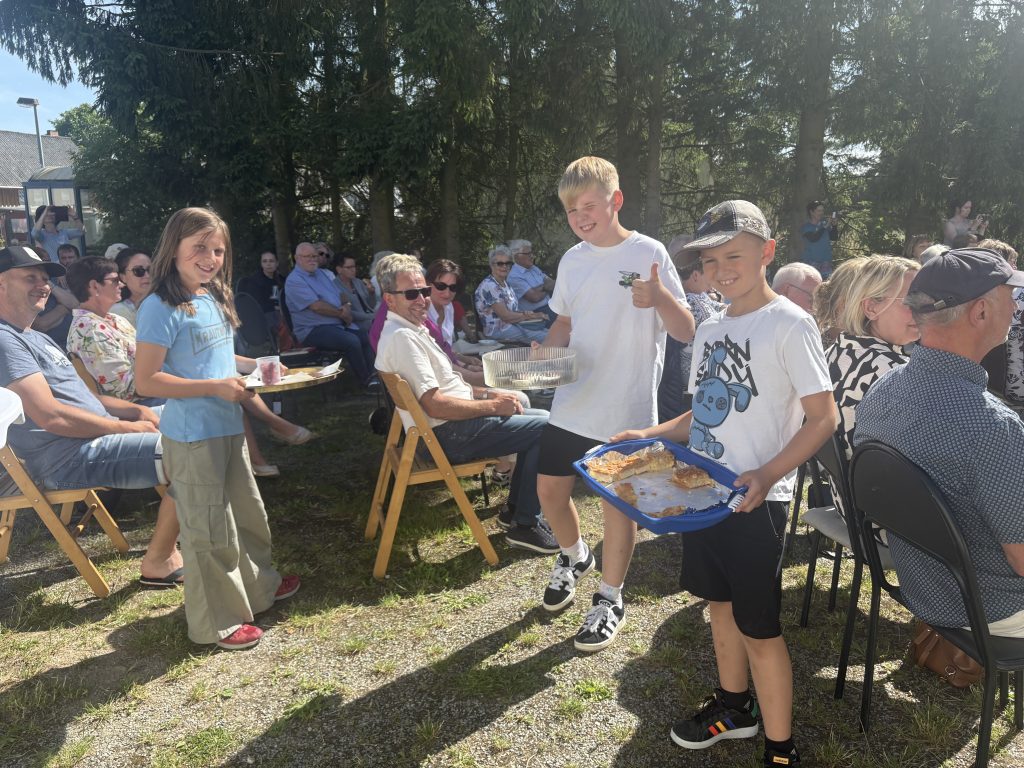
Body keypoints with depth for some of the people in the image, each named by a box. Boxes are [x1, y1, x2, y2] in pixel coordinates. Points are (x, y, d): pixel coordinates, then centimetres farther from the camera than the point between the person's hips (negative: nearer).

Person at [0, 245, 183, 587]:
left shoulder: (38, 338, 22)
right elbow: (51, 416, -22)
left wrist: (135, 410, 5)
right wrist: (126, 427, -15)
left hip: (95, 436, 11)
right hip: (67, 458, -11)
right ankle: (157, 563, -8)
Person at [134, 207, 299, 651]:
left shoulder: (214, 299, 8)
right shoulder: (161, 307, -17)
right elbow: (145, 381, -20)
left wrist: (253, 365, 6)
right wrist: (215, 387, -23)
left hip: (228, 427, 9)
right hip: (192, 436, -8)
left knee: (247, 512, 22)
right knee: (208, 529, 4)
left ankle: (258, 586, 43)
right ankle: (217, 622, 21)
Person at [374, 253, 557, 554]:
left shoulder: (412, 331, 14)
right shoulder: (402, 337, -19)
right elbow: (434, 404, -25)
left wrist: (488, 393, 7)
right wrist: (493, 406, -16)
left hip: (454, 424, 11)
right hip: (448, 437, -11)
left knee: (539, 418, 16)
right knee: (547, 428, -12)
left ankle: (517, 506, 21)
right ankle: (525, 525, -4)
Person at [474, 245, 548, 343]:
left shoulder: (505, 283, 16)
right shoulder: (489, 286, -14)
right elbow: (506, 316, -18)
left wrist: (525, 313, -6)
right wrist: (532, 315, -8)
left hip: (513, 325, 9)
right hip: (498, 331, -9)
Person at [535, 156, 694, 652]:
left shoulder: (649, 254, -11)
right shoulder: (572, 260, 5)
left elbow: (686, 332, -13)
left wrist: (661, 298, -33)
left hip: (627, 411, -5)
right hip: (572, 404, 6)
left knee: (619, 501, 7)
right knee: (550, 488, 13)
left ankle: (609, 599, 28)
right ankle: (574, 557, 43)